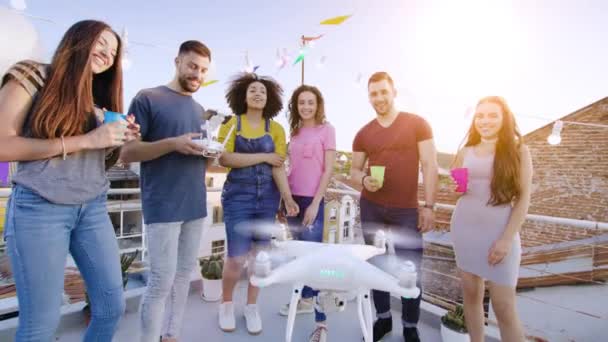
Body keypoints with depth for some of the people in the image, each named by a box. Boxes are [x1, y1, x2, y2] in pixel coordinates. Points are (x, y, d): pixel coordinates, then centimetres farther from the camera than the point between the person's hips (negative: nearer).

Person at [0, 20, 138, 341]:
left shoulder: (100, 98, 16)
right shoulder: (33, 76, 0)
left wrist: (117, 140, -1)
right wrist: (85, 140, -16)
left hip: (93, 208, 6)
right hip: (39, 208, -5)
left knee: (112, 306, 6)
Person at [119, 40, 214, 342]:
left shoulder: (200, 110, 16)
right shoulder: (148, 98, -3)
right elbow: (127, 153, -7)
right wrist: (173, 143, -20)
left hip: (195, 205, 6)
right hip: (163, 206, -6)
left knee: (184, 275, 13)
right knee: (162, 280, -3)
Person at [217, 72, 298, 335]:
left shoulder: (276, 129, 3)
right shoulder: (231, 124, 0)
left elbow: (279, 167, -4)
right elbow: (224, 158, -14)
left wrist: (287, 197, -17)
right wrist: (264, 156, -13)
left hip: (267, 196, 2)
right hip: (238, 195, -2)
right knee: (237, 256, -4)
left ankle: (252, 307, 29)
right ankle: (226, 304, 25)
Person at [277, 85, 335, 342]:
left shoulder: (326, 129, -3)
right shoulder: (295, 132, 12)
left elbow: (329, 169, -8)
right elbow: (292, 168, 14)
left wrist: (315, 203, -14)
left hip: (312, 200, -5)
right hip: (293, 199, 6)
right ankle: (305, 300, 32)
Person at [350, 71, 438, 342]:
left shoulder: (417, 124, -2)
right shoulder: (363, 134, 7)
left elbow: (429, 165, -5)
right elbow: (354, 170, 11)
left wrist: (429, 206, -11)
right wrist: (364, 180, -13)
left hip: (407, 210, -3)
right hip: (371, 208, 3)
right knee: (377, 265, 12)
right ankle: (383, 318, 30)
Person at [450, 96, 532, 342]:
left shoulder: (518, 151, -1)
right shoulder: (465, 152, 8)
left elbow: (523, 198, -5)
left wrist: (507, 239, -13)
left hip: (499, 232, -4)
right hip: (464, 229, 4)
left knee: (504, 308, -3)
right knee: (471, 294, 10)